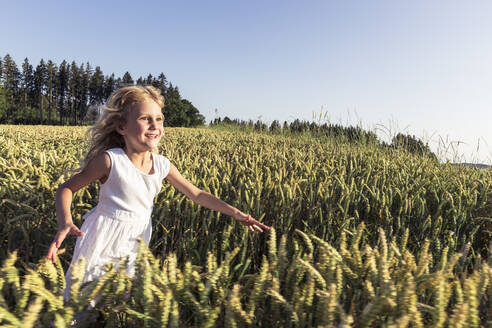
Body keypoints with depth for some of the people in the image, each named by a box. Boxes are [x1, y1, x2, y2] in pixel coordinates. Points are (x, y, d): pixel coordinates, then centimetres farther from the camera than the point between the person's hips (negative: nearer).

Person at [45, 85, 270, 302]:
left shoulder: (163, 165, -7)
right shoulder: (110, 161, -20)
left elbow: (196, 195, 2)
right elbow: (66, 188, -10)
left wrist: (236, 213, -5)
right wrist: (65, 223, -29)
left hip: (135, 248, 5)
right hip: (102, 243, -4)